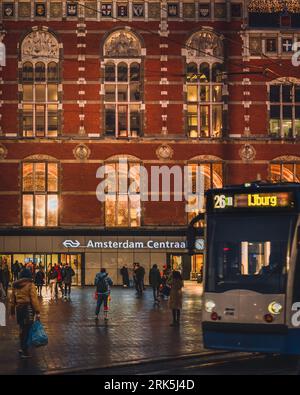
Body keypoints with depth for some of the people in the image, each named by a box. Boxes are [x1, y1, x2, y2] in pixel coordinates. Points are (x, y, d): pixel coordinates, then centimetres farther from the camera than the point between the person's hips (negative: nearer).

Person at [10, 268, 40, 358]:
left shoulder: (15, 285, 7)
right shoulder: (30, 285, -11)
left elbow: (12, 299, 12)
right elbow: (34, 299, -15)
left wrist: (12, 311, 20)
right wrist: (37, 312, -12)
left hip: (19, 308, 6)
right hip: (28, 308, -6)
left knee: (22, 328, 20)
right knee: (27, 330, -1)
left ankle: (23, 348, 29)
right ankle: (24, 352, -1)